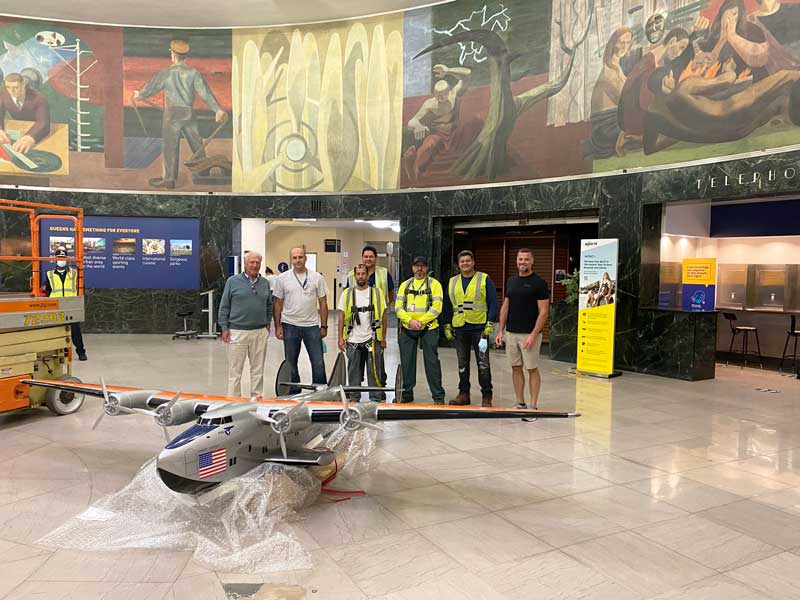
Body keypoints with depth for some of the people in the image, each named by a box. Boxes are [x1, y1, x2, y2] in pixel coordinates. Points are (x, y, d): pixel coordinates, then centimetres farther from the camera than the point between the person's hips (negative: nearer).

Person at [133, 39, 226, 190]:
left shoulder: (166, 73, -6)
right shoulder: (193, 73, -2)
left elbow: (152, 87, 6)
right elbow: (205, 91, -10)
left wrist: (140, 94, 25)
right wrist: (217, 109, -14)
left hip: (172, 113, -3)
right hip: (189, 112, 3)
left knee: (170, 146, 1)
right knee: (196, 143, 15)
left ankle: (169, 179, 5)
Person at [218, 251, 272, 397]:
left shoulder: (265, 283, 9)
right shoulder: (233, 281, -1)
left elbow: (269, 305, 20)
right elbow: (224, 306, 1)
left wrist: (268, 323, 12)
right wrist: (225, 328, -3)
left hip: (260, 332, 3)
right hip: (238, 332, -3)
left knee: (258, 369, 10)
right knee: (235, 370, 2)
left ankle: (257, 397, 20)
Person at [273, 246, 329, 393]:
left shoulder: (317, 277, 2)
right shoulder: (282, 278, 2)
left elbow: (323, 303, 4)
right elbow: (278, 304, 4)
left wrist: (324, 326, 0)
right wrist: (277, 326, -1)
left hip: (312, 326, 0)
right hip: (290, 325, 0)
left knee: (318, 363, 0)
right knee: (291, 363, 10)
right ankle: (294, 393, 22)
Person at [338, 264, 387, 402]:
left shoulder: (377, 292, 3)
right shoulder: (347, 293, 6)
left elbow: (383, 316, 5)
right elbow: (342, 317, 7)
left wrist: (383, 338, 2)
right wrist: (340, 338, 1)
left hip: (372, 339, -1)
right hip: (353, 340, 2)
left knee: (374, 371, 0)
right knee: (354, 372, 10)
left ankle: (376, 399, 9)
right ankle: (354, 399, 20)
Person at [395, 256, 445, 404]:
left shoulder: (434, 284, 2)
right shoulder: (405, 285, 12)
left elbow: (436, 308, -7)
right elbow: (398, 307, 5)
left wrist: (421, 321, -15)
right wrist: (410, 321, -11)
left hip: (428, 328, -3)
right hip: (407, 329, 3)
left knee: (431, 361, -3)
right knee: (407, 362, 7)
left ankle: (438, 395, 4)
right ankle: (407, 393, 19)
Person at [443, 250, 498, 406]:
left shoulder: (484, 279, 0)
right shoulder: (452, 282, 12)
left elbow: (493, 303, -4)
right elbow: (447, 306, 15)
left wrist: (490, 323, -12)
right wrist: (447, 326, 10)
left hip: (479, 328, -4)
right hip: (459, 328, 4)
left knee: (483, 363, -2)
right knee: (462, 364, 11)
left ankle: (486, 396, 6)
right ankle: (464, 394, 20)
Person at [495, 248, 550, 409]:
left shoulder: (539, 283, -8)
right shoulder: (511, 281, 11)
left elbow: (544, 311, -11)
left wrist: (533, 335, -18)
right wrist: (500, 331, 8)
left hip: (529, 334, -6)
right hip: (511, 333, 6)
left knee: (532, 369, 1)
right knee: (516, 368, 10)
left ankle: (533, 406, 8)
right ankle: (520, 403, 20)